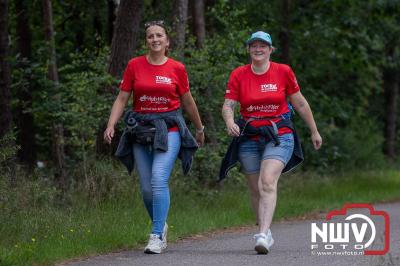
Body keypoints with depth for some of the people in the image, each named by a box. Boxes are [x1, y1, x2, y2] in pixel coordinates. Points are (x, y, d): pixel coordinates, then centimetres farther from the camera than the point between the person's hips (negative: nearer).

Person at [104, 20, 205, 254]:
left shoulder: (177, 68, 2)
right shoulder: (135, 66, 4)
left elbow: (187, 102, 13)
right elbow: (122, 99, 5)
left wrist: (200, 129, 23)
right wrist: (111, 126, -8)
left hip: (169, 129, -2)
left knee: (159, 180, -19)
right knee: (147, 187, 5)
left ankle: (157, 236, -17)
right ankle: (161, 226, 29)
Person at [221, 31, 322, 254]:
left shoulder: (283, 72, 0)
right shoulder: (239, 75, 2)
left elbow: (300, 103, 8)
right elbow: (228, 104, -3)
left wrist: (314, 131, 15)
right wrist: (230, 122, -26)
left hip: (279, 136, -3)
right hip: (249, 139, 3)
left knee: (268, 183, -21)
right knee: (256, 189, 10)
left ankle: (263, 235, -31)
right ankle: (266, 233, 26)